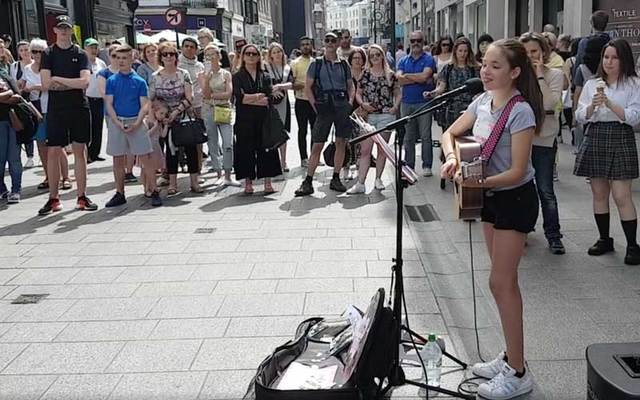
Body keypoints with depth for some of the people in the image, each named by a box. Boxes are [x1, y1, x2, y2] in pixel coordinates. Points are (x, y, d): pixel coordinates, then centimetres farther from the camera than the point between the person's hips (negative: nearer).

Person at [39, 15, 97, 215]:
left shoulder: (80, 54, 5)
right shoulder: (49, 54, 4)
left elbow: (85, 82, -9)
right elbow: (46, 84, -8)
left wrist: (58, 80, -9)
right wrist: (72, 83, -8)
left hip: (79, 108, 0)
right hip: (56, 109, 0)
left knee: (80, 151, 4)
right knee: (53, 152, 0)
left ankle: (82, 197, 11)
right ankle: (53, 198, 8)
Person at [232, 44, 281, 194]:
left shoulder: (265, 77, 11)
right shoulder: (238, 77, 6)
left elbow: (268, 99, -2)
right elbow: (238, 98, -9)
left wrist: (248, 98, -8)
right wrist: (258, 96, -7)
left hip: (263, 119, 2)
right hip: (244, 120, -1)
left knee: (265, 149, 0)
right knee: (246, 150, 0)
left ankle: (267, 183, 2)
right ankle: (248, 183, 5)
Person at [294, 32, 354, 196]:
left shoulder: (344, 65, 12)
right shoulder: (316, 64, 4)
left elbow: (351, 86, 19)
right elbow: (308, 88, 3)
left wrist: (350, 102, 3)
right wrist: (315, 106, -5)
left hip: (342, 106, 3)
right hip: (324, 107, -3)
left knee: (341, 143, 6)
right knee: (317, 146, -5)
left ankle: (336, 179, 17)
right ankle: (308, 182, -1)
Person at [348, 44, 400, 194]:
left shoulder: (390, 75, 5)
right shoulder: (365, 74, 6)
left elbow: (398, 94, 12)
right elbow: (358, 93, 10)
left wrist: (396, 106, -4)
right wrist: (362, 103, -8)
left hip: (386, 115, 0)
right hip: (368, 115, 0)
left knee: (382, 149, 8)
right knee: (365, 150, -5)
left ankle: (378, 179, 21)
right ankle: (360, 183, -5)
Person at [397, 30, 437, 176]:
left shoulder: (428, 59, 1)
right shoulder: (403, 61, 12)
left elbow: (425, 76, -17)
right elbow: (399, 80, -4)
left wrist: (407, 75, -4)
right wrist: (420, 79, -11)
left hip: (424, 102, -4)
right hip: (407, 103, 4)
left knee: (425, 135, -3)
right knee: (408, 137, 8)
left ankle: (427, 166, 3)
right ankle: (409, 166, 15)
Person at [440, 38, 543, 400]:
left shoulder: (520, 112, -22)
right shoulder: (483, 101, 0)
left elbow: (517, 172, -23)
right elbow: (451, 133, 11)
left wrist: (479, 182, -34)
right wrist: (452, 159, -9)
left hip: (516, 198, -8)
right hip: (491, 197, 8)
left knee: (501, 283, -6)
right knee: (505, 281, 14)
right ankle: (510, 357, 26)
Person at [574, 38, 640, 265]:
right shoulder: (592, 84, 10)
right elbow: (580, 117, 5)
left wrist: (610, 104, -21)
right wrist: (592, 105, -15)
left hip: (620, 140, -4)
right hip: (595, 139, 4)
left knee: (621, 196, -8)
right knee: (599, 194, 10)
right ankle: (604, 239, 23)